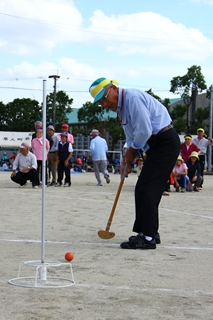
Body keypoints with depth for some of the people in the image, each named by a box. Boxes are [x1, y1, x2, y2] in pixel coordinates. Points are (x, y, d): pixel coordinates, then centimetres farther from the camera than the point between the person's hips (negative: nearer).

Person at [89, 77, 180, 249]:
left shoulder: (133, 98, -17)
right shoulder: (120, 108, 14)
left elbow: (144, 130, -21)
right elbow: (131, 138, 20)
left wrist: (131, 150, -7)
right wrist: (127, 160, 9)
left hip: (165, 142, -10)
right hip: (156, 145, 10)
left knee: (145, 189, -11)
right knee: (148, 190, 13)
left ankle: (147, 237, -8)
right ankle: (150, 233, 22)